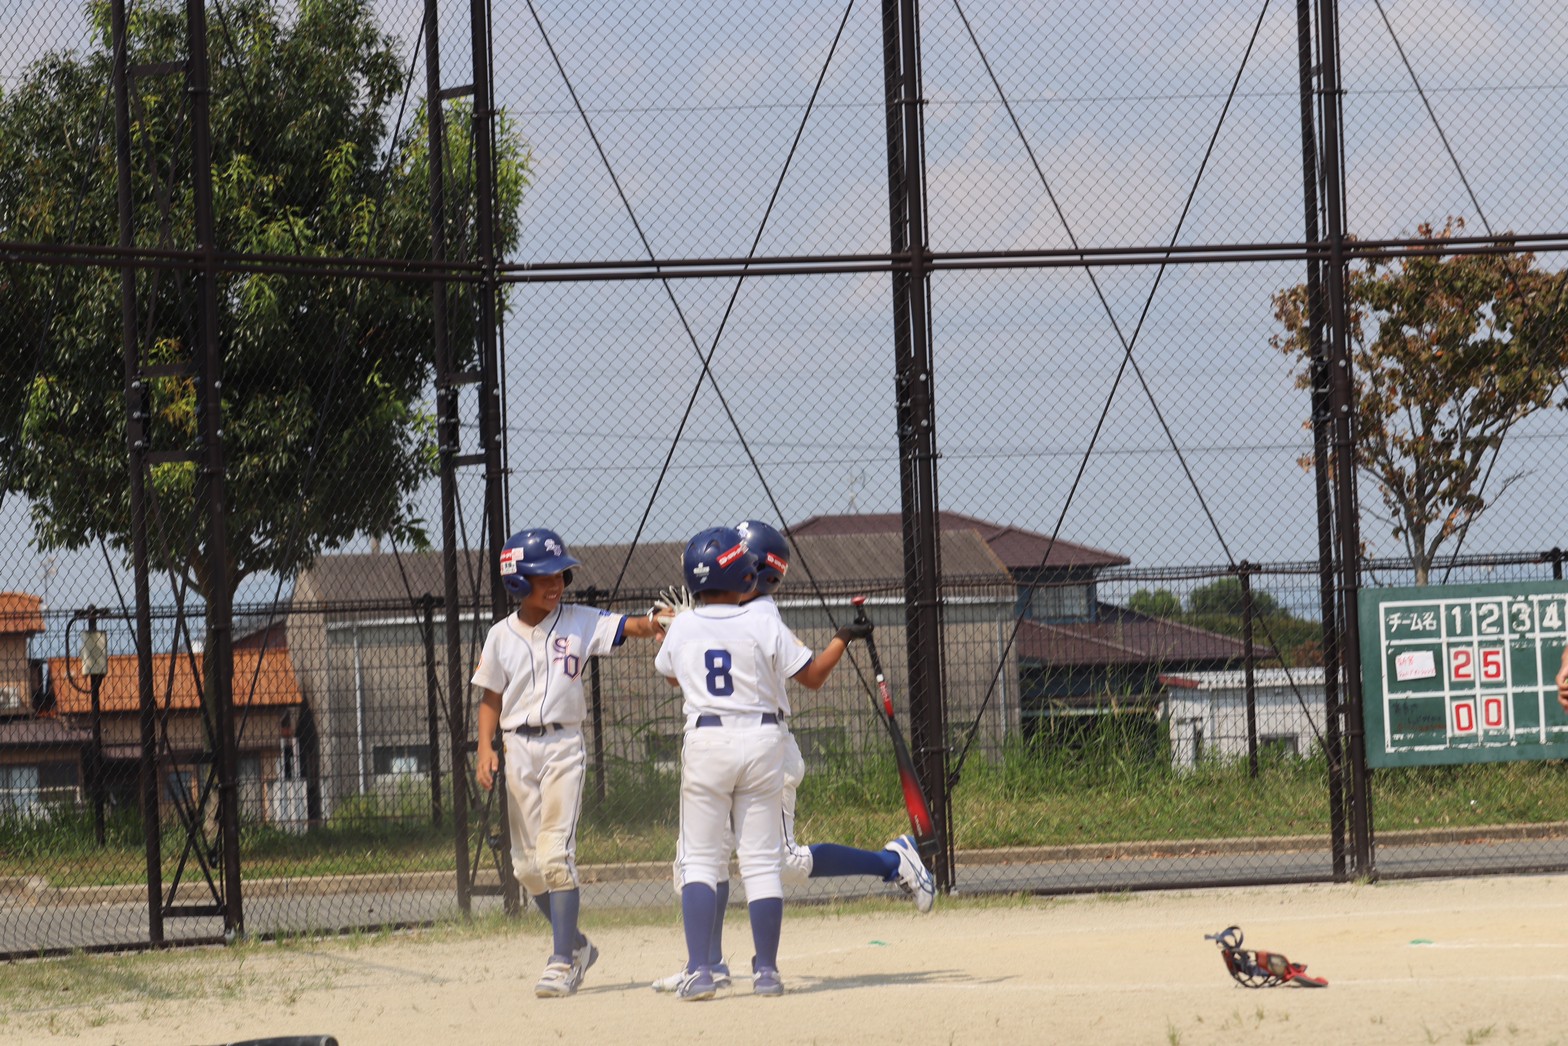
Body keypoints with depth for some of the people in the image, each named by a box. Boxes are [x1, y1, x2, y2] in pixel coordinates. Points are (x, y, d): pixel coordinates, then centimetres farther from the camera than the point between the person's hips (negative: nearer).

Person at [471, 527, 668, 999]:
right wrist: (485, 748, -3)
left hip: (563, 744, -3)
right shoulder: (502, 636, 5)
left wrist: (654, 623, -33)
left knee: (555, 854, -14)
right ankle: (575, 944, 25)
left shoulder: (578, 622, 1)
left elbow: (626, 626, -12)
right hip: (518, 747, 3)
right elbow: (490, 698, 9)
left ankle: (562, 961, -11)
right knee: (527, 865, 5)